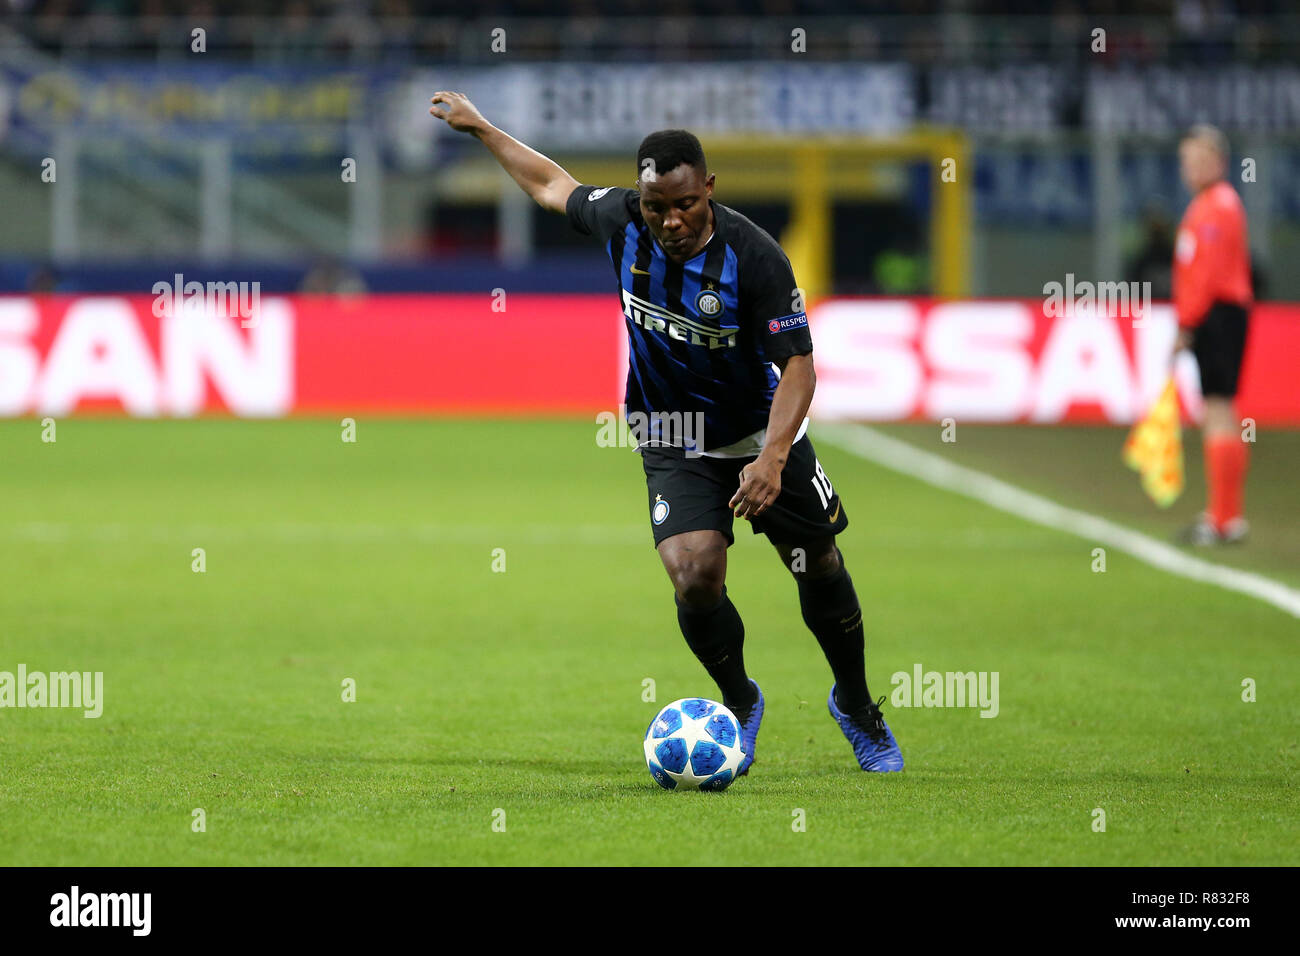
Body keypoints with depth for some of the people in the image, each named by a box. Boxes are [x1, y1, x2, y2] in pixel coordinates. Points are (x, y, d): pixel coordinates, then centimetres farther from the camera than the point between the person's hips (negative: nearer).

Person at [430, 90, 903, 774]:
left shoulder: (754, 256, -27)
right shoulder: (621, 220, -15)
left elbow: (798, 365, -25)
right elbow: (553, 185, 7)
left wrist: (773, 458, -37)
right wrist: (479, 128, 15)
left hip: (763, 435, -1)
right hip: (674, 447, 1)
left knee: (819, 569, 9)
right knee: (694, 576, -18)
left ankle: (856, 705, 36)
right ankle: (740, 704, 10)